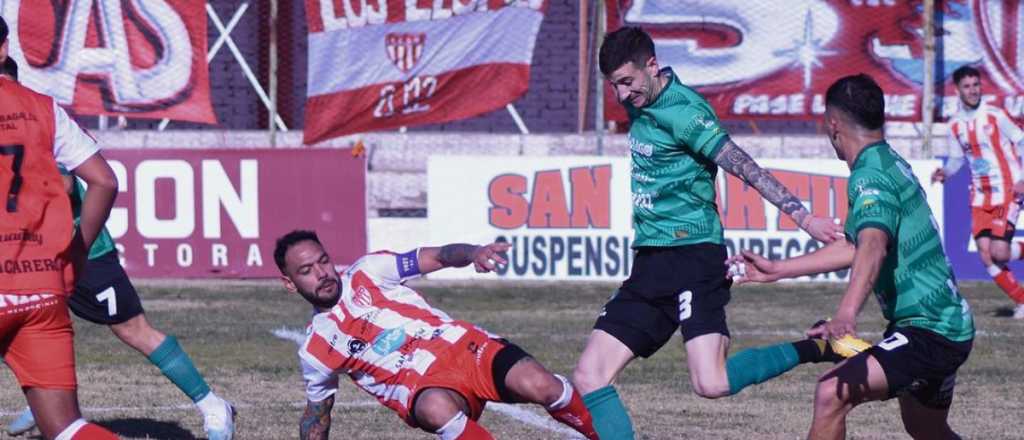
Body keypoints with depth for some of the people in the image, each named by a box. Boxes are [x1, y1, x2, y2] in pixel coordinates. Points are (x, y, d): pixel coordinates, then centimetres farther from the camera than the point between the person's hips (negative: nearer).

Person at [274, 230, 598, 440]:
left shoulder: (366, 273, 11)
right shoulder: (316, 349, 14)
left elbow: (437, 257, 6)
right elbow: (317, 410, 28)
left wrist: (472, 253, -17)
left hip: (466, 347, 1)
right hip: (426, 390, -1)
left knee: (539, 385, -29)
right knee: (437, 408, -41)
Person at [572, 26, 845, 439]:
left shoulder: (682, 110, -14)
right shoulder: (641, 104, 11)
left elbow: (745, 168, -19)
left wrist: (803, 216, -25)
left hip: (692, 255, -9)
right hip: (651, 263, 9)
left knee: (711, 382, -24)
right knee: (589, 377, 0)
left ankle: (815, 348, -3)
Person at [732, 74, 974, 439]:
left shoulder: (871, 176, -17)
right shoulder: (891, 164, 14)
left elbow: (873, 247, -36)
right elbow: (854, 247, 25)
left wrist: (847, 314, -52)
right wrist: (776, 270, 30)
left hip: (927, 331, -11)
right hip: (952, 325, 11)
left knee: (831, 395, -22)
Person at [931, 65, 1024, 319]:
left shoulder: (995, 116, -7)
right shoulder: (956, 125, 7)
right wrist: (945, 172, -4)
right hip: (980, 197, 5)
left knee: (999, 252, -18)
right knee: (986, 256, -6)